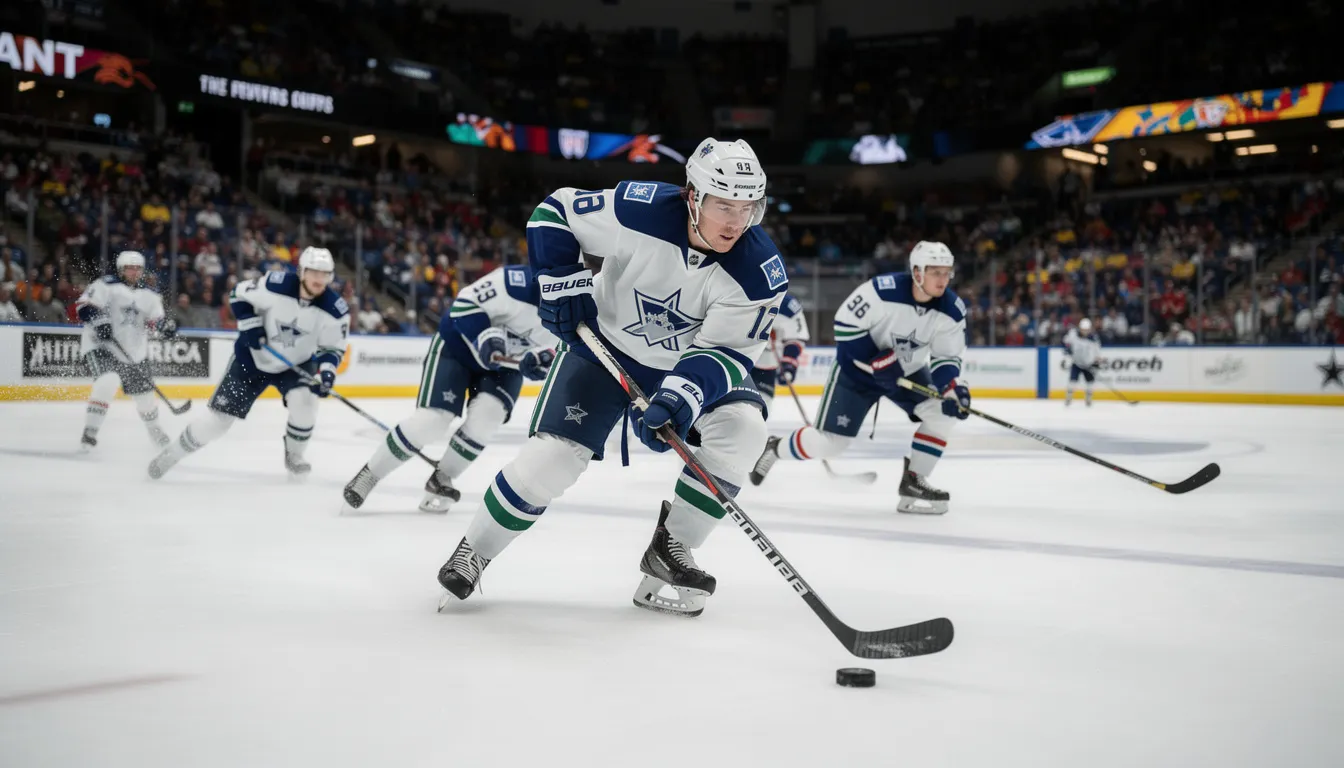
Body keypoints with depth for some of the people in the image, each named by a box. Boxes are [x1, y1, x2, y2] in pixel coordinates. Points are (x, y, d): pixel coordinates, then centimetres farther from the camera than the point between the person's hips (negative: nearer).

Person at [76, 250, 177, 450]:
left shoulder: (148, 295, 9)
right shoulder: (106, 285, -10)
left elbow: (155, 320, 8)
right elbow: (83, 306, -15)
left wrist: (166, 324, -15)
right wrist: (99, 321, -30)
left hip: (134, 351, 6)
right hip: (101, 345, -6)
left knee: (144, 392, 13)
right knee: (107, 382, -30)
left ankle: (154, 430, 41)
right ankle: (90, 432, -23)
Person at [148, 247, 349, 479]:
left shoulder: (335, 309, -21)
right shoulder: (276, 285, -26)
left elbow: (333, 348, -9)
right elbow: (239, 294, -10)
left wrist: (326, 371, -28)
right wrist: (250, 325, -20)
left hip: (297, 363, 1)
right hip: (254, 357, -1)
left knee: (304, 402, -26)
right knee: (219, 415, 0)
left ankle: (294, 457, 2)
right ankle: (171, 453, 21)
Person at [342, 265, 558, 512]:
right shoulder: (518, 282, -33)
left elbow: (551, 354, -4)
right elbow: (465, 304, -26)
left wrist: (540, 360, -26)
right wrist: (485, 337, -37)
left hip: (505, 362, 5)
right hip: (458, 344, -5)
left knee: (484, 418, -18)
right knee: (432, 419, -14)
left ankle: (441, 480, 5)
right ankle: (370, 473, 5)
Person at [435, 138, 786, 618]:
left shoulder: (760, 271, -25)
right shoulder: (638, 209, -29)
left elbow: (726, 350, -25)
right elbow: (555, 212, -14)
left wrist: (683, 394, -42)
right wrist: (562, 284, -20)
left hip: (688, 360, 2)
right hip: (603, 344, -2)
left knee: (740, 428, -21)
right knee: (555, 452, -14)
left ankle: (670, 551, -4)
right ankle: (472, 553, 10)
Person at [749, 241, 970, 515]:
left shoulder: (952, 309, -17)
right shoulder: (883, 290, -31)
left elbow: (947, 357, -8)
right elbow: (845, 324, -23)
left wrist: (953, 387, -28)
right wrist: (877, 361, -28)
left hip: (908, 371, 5)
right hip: (859, 367, -5)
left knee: (945, 411, -18)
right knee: (828, 442, -6)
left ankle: (913, 482, -6)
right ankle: (774, 449, 25)